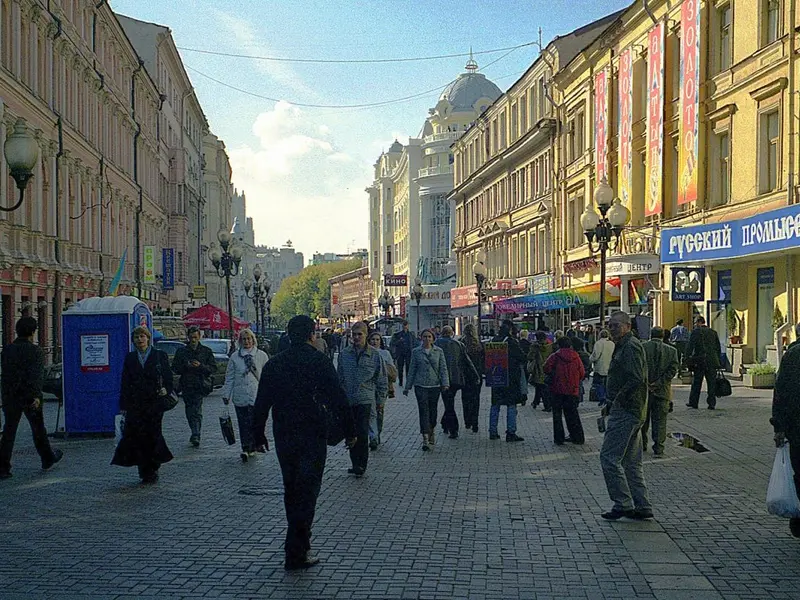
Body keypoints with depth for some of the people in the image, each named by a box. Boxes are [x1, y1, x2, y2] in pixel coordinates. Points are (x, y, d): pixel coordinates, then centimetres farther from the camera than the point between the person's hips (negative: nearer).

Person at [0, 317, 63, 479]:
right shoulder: (35, 351, -9)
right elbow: (37, 375, -19)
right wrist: (37, 396, -25)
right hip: (29, 397, -4)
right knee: (38, 429, 12)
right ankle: (48, 458, 29)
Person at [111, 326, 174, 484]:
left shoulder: (160, 356, 6)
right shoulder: (130, 358, 11)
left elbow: (168, 378, 7)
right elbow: (125, 383, 11)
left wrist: (166, 390, -13)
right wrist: (123, 405, 5)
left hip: (155, 402, -2)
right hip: (135, 404, 2)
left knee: (152, 435, -1)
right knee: (137, 436, -5)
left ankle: (152, 470, 10)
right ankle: (145, 471, 5)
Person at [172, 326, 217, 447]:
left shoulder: (206, 351, 7)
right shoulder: (181, 351, 10)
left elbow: (213, 368, 3)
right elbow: (175, 368, 7)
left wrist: (201, 366, -13)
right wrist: (186, 366, -11)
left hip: (201, 385, -3)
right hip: (187, 386, 3)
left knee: (196, 411, -16)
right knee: (189, 411, 10)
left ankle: (196, 435, -20)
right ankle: (196, 434, 26)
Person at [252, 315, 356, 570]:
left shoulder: (273, 364, 4)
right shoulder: (320, 362, -8)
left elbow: (261, 404, 6)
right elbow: (339, 400, -9)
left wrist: (258, 435, 14)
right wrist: (350, 431, 0)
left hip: (284, 437, 4)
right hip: (313, 437, -4)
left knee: (291, 489, 17)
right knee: (307, 491, -3)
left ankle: (299, 543, 27)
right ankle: (297, 553, -7)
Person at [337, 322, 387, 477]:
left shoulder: (374, 355, -1)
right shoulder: (344, 354, 5)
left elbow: (382, 379, 5)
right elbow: (339, 377, 12)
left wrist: (380, 399, 3)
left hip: (366, 400, -3)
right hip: (347, 400, 3)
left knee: (362, 433, -11)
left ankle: (361, 465, -3)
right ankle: (355, 464, 20)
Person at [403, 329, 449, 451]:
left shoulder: (439, 351, 5)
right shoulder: (416, 352, 4)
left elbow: (443, 368, 3)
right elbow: (412, 370, 7)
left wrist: (445, 383, -9)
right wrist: (407, 387, 7)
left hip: (435, 385, 1)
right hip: (420, 386, -1)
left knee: (433, 411, 10)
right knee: (424, 411, -7)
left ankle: (432, 432, 33)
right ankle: (425, 439, -8)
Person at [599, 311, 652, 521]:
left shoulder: (631, 347, -14)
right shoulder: (623, 346, 20)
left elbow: (636, 380, -24)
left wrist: (616, 402, -17)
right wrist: (611, 404, 16)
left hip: (625, 410, -11)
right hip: (631, 411, 11)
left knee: (609, 457, -8)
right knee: (631, 461, 12)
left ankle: (623, 504, -4)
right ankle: (642, 507, 15)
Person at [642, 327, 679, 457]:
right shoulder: (671, 351, 1)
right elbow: (673, 369, -7)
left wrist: (645, 384, -5)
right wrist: (659, 383, -9)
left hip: (644, 390, 0)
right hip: (662, 391, 0)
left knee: (643, 418, 15)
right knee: (660, 420, 4)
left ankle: (642, 445, 24)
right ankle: (658, 449, 0)